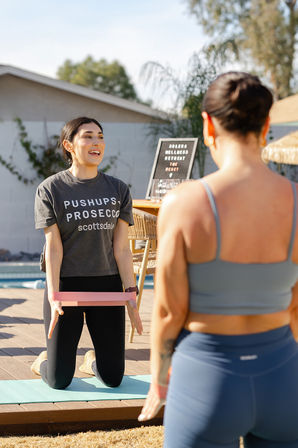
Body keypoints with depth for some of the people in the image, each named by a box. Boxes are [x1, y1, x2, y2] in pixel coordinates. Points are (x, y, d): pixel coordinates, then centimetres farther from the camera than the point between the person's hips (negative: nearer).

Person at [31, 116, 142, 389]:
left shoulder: (117, 190, 4)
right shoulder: (51, 190, -5)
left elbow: (121, 247, 2)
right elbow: (54, 247, -8)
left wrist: (131, 292, -5)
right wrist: (53, 296, -15)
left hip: (107, 284, 3)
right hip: (66, 284, -3)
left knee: (113, 378, 5)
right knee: (60, 382, 1)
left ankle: (91, 360, 39)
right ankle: (45, 360, 36)